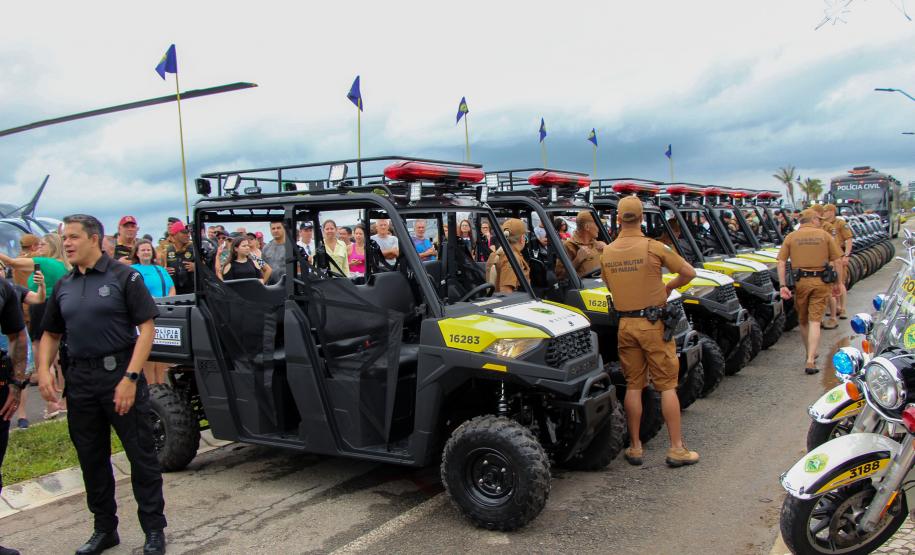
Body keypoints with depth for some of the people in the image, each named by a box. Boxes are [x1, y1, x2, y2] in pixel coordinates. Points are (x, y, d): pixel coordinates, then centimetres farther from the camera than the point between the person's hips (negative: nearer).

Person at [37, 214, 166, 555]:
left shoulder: (123, 277, -6)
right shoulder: (64, 286, 11)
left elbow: (146, 328, -11)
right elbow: (51, 334, 17)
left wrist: (131, 378, -19)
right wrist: (43, 369, -2)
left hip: (120, 374, -6)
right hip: (80, 379, 6)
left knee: (141, 454, 1)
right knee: (91, 458, 14)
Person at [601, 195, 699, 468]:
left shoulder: (606, 253, 2)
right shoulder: (653, 247, -10)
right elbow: (689, 273, -5)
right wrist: (668, 287, 11)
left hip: (625, 325, 4)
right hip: (653, 323, -4)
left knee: (633, 386, 10)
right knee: (667, 385, 3)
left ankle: (635, 447, 15)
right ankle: (676, 448, 7)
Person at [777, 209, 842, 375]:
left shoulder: (791, 237, 5)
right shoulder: (824, 235, 4)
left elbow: (781, 263, -2)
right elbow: (836, 260, 2)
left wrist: (782, 285, -3)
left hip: (800, 282, 1)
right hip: (821, 282, -1)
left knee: (803, 321, 17)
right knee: (815, 321, -2)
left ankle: (810, 355, 33)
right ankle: (810, 361, -11)